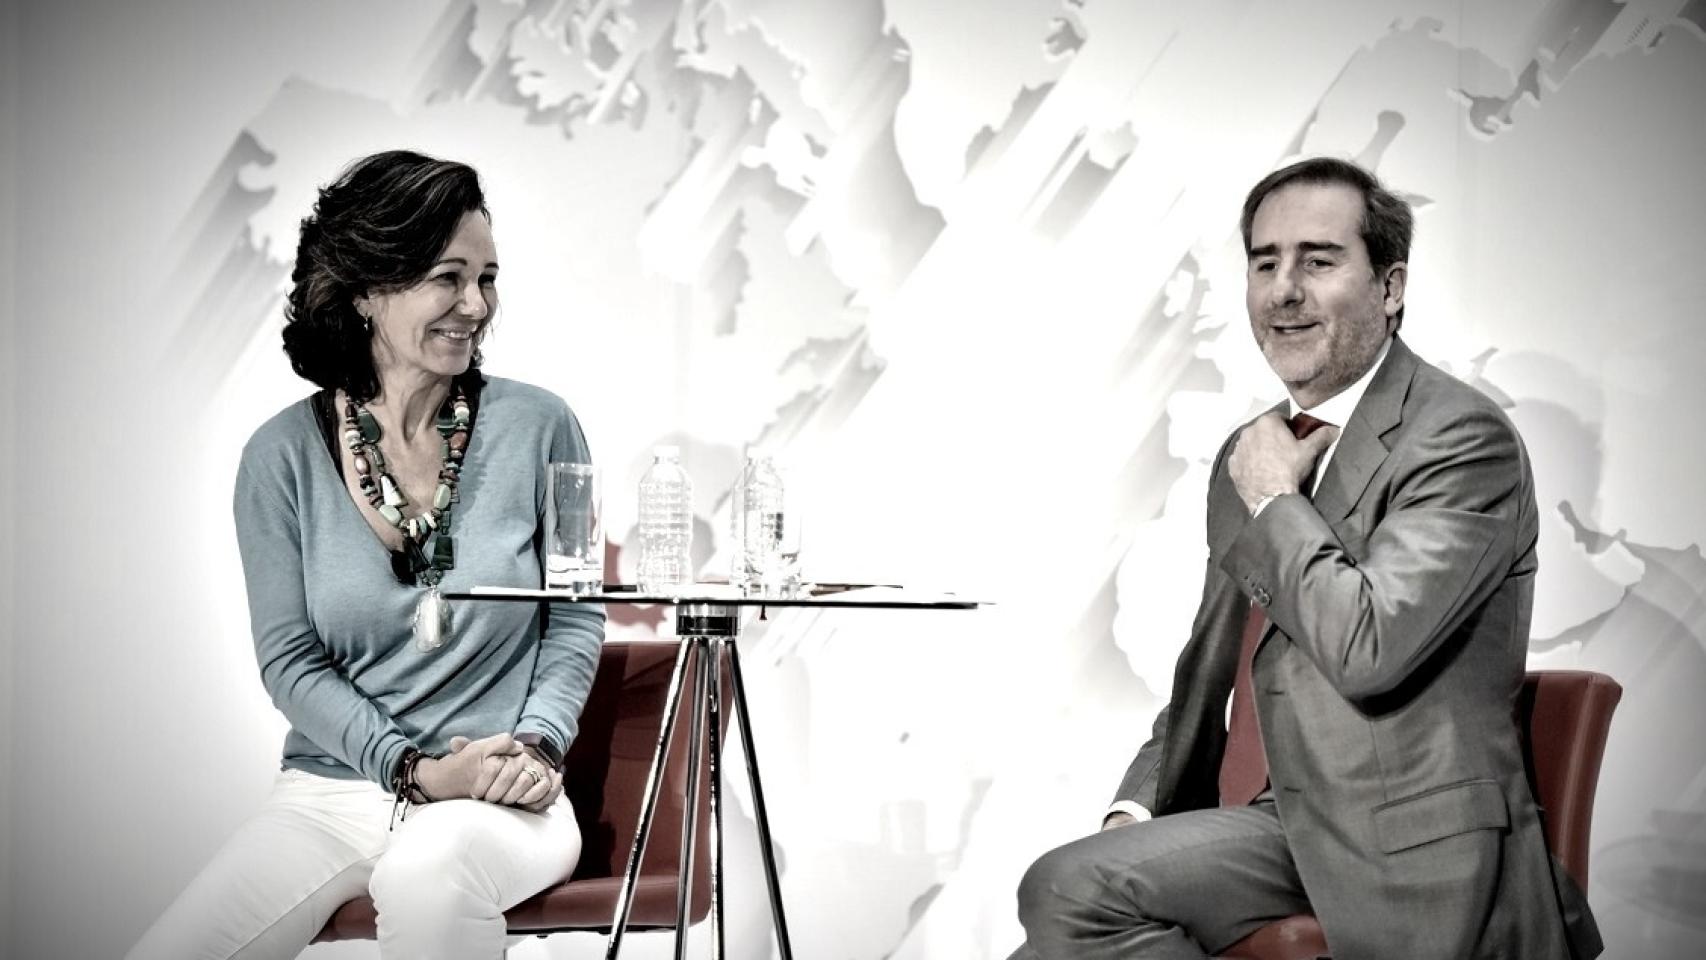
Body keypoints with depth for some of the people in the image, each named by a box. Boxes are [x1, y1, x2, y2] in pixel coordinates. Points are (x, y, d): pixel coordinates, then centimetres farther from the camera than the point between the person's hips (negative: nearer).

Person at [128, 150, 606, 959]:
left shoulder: (538, 427, 0)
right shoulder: (284, 454, 0)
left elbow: (576, 620, 6)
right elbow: (291, 659, 1)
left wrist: (538, 744, -11)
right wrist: (413, 769, -12)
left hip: (498, 800, -2)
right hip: (333, 791, 2)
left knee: (428, 873, -37)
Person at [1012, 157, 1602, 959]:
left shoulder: (1465, 441, -10)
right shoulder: (1249, 455, 15)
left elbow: (1369, 645, -24)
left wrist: (1274, 503, -10)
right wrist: (1138, 810, 5)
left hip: (1406, 863, -7)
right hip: (1272, 824, 7)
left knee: (1078, 894, -20)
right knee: (1065, 890, -17)